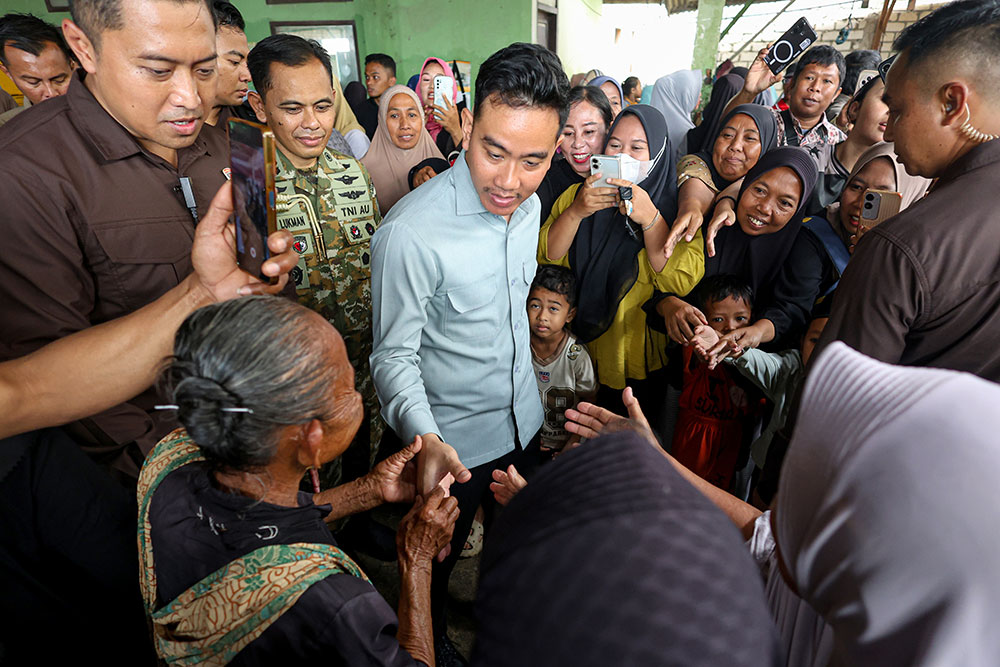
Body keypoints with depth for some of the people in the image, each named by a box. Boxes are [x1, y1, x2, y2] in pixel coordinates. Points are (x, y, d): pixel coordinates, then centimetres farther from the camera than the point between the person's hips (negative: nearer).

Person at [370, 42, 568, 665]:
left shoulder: (529, 206, -6)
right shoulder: (409, 233, -30)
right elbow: (395, 356, -21)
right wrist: (424, 436, -38)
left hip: (525, 420, 7)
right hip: (454, 439, -6)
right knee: (436, 558, 21)